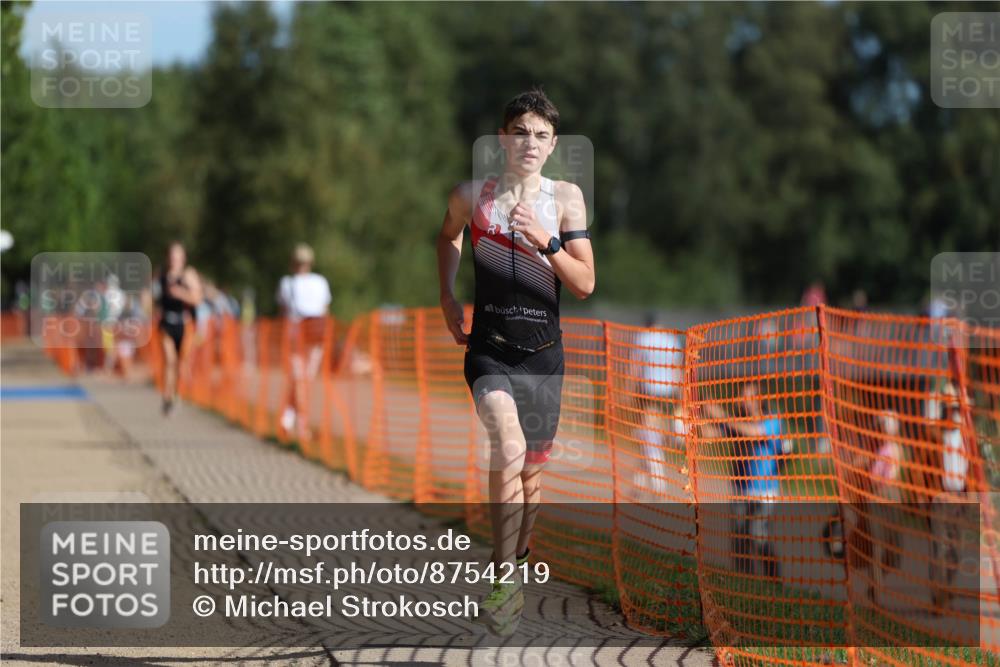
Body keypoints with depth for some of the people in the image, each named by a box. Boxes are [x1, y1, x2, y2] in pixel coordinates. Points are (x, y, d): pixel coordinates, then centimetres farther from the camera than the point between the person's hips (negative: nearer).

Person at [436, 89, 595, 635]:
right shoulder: (472, 196, -1)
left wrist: (545, 240, -18)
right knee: (510, 450, -25)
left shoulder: (565, 198, 0)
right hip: (489, 349, -2)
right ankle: (505, 581, -23)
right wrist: (447, 298, 15)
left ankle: (514, 570, 31)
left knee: (531, 469, 10)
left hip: (543, 353, 2)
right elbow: (448, 236, 23)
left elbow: (585, 285, -4)